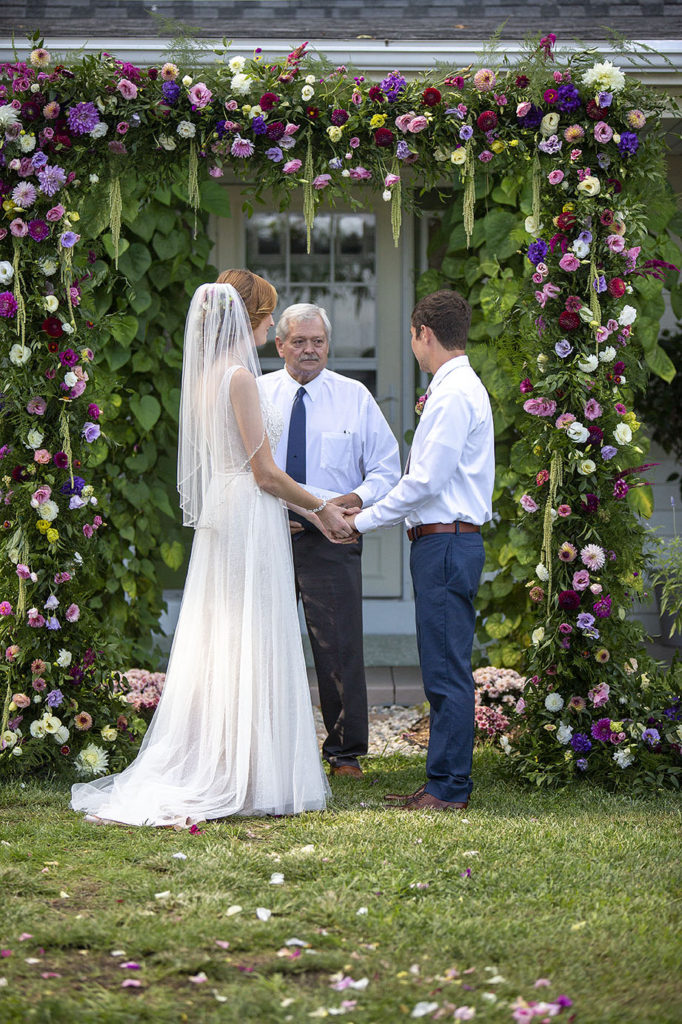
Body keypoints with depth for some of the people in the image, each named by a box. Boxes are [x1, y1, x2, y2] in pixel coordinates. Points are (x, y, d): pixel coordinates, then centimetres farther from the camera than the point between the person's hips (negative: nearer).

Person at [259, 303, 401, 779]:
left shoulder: (355, 397, 6)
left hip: (332, 540, -1)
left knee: (340, 646, -1)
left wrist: (359, 498, -14)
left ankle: (346, 752, 10)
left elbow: (387, 467, 7)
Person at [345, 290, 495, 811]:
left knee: (447, 671, -7)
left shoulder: (456, 394, -14)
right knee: (443, 671, 12)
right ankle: (446, 782, 17)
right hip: (442, 541, 10)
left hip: (447, 544, -10)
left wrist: (363, 520, -8)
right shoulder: (458, 389, 18)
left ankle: (448, 789, -4)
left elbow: (425, 480, -17)